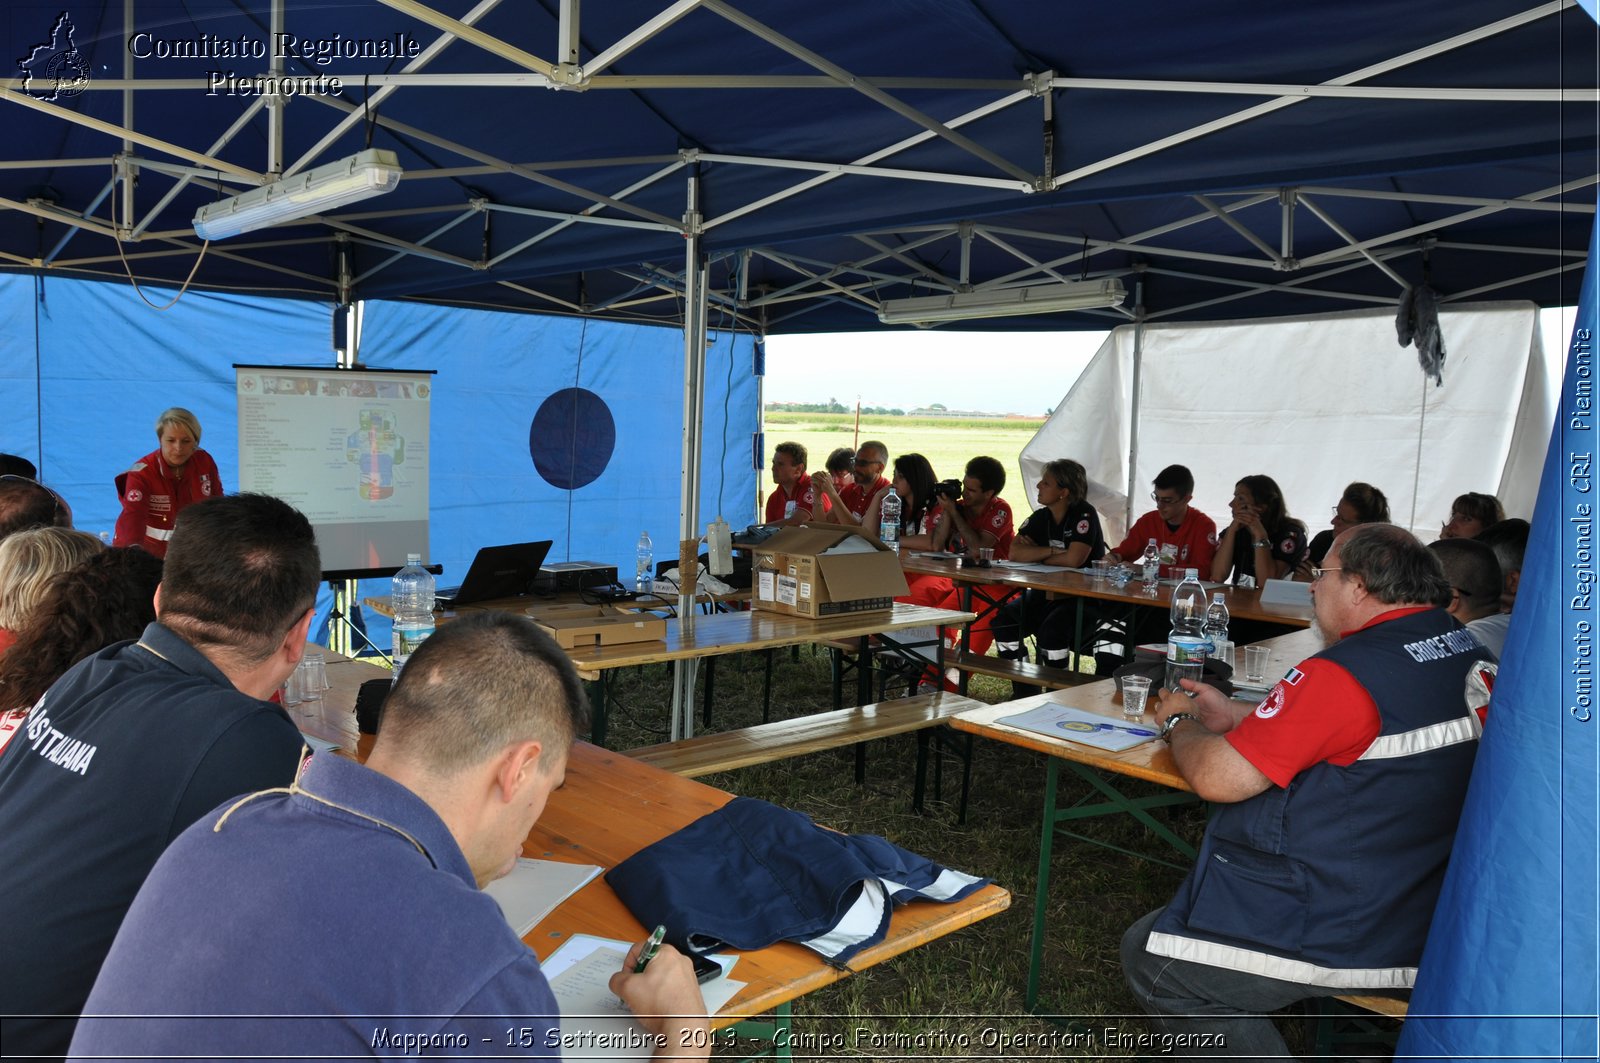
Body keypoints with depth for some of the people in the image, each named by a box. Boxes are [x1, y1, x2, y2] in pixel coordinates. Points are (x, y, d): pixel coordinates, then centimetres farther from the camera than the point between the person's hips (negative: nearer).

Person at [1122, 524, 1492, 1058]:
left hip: (1343, 937, -9)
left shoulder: (1344, 673, -26)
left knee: (1149, 954, 3)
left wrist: (1180, 724, -2)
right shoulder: (1467, 655, 3)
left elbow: (1217, 779, -23)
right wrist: (1234, 715, 14)